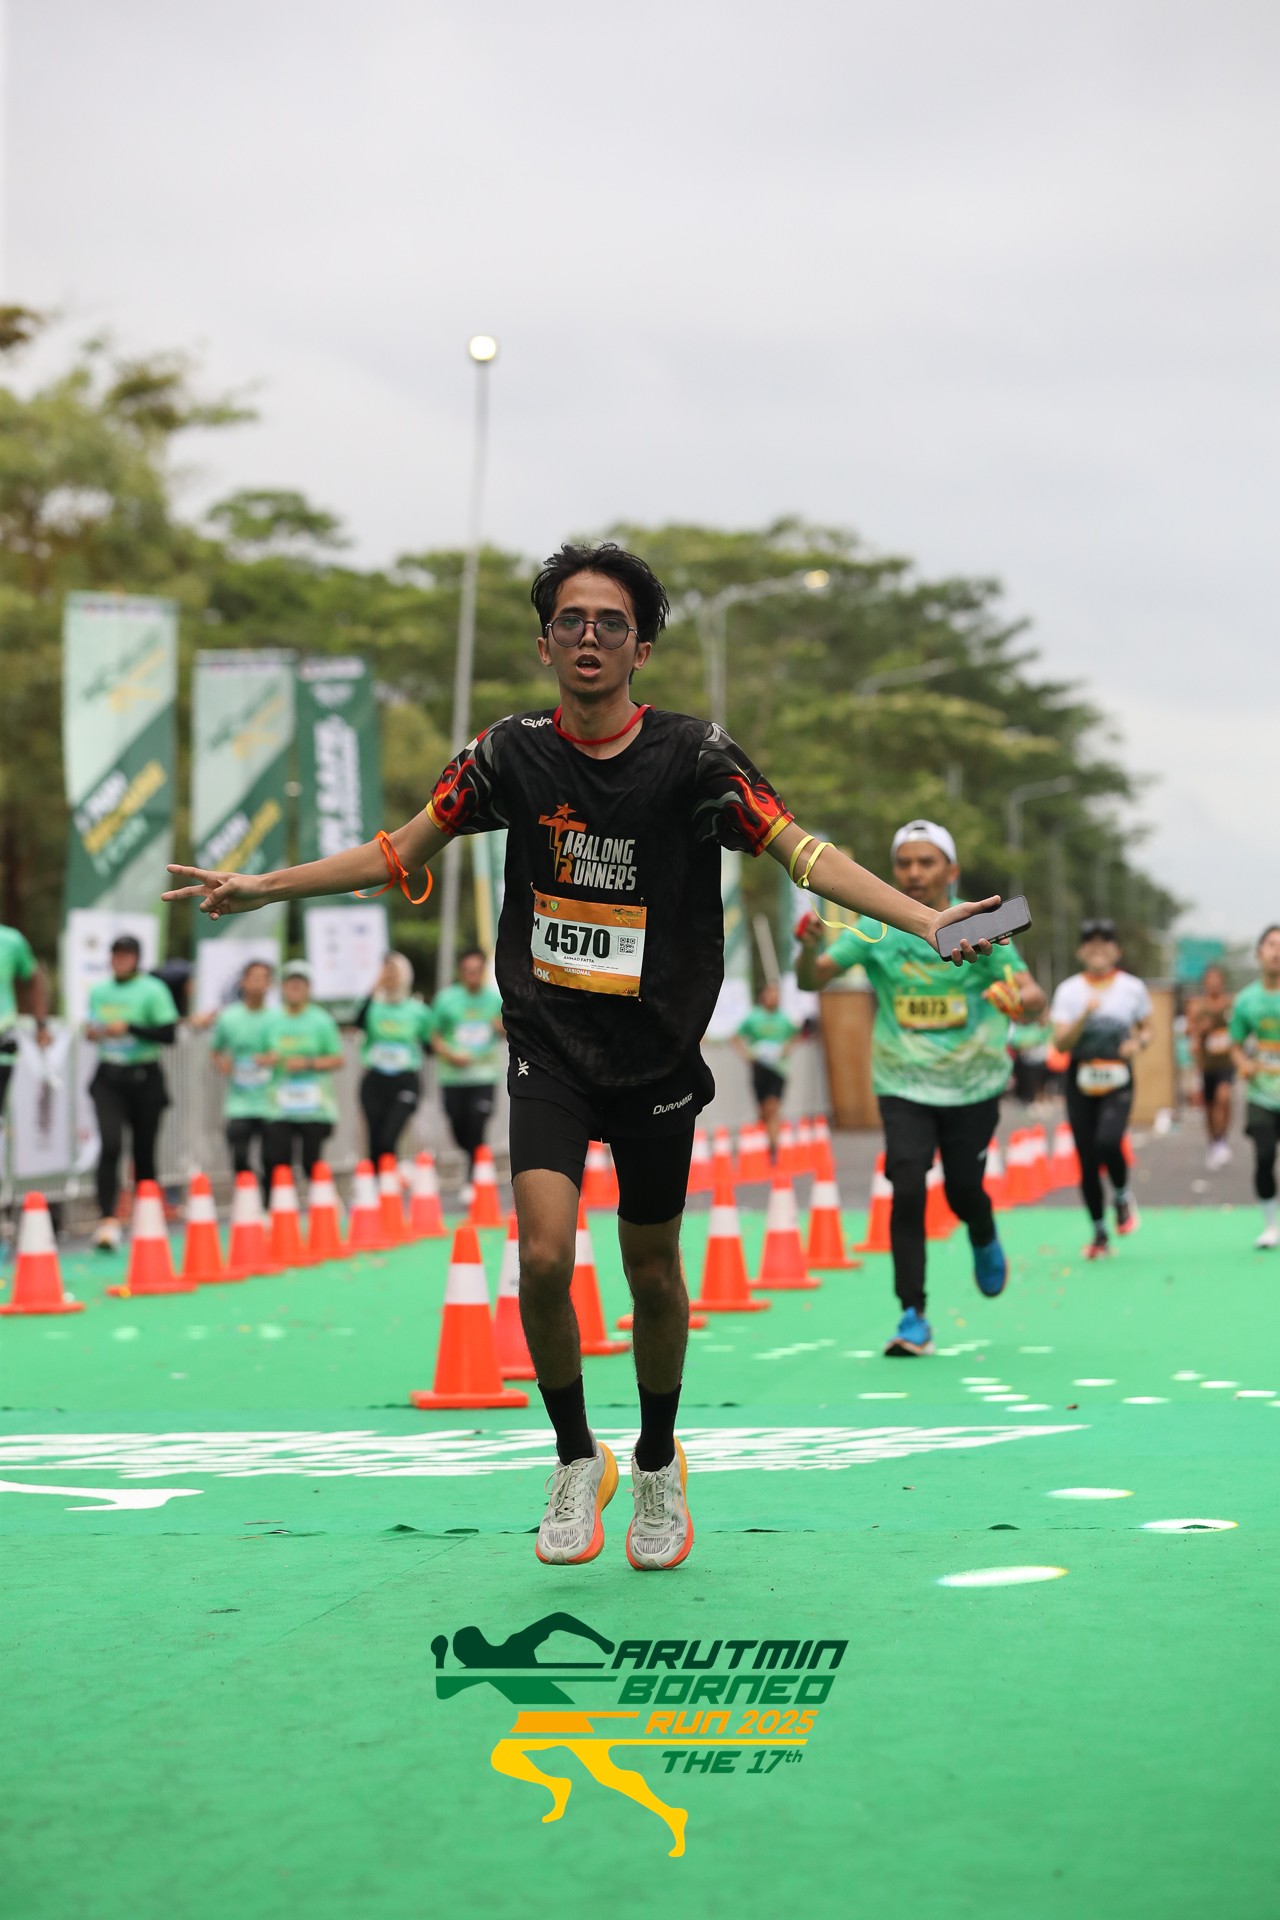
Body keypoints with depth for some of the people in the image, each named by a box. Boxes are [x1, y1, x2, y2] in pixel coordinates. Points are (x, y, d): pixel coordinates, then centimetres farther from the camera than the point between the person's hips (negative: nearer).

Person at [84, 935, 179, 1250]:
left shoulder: (153, 990, -5)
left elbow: (169, 1035, -10)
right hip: (108, 1078, 2)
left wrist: (130, 1028, -19)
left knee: (144, 1150, 5)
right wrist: (91, 1032, 2)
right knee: (110, 1144, -15)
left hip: (143, 1078, -2)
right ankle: (107, 1219, -21)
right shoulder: (99, 991, 10)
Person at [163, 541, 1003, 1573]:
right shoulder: (511, 752, -2)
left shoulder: (693, 754, -9)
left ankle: (657, 1466, 34)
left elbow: (805, 853, -15)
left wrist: (922, 918, -28)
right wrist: (262, 886, 7)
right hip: (549, 1046, 1)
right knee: (544, 1257, -15)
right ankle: (576, 1461, 8)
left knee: (653, 1272, 10)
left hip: (659, 1054, -1)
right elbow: (398, 854, 10)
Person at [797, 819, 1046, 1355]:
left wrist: (1019, 1001, -38)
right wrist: (809, 949, -38)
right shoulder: (875, 930, -8)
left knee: (964, 1191, 5)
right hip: (904, 1086, 0)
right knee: (907, 1189, -16)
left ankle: (985, 1241, 43)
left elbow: (1033, 997, -15)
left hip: (972, 1086, 0)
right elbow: (812, 980, -15)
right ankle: (913, 1317, -8)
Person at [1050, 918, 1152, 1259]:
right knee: (1087, 1160, 2)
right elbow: (1061, 1042, -7)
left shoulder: (1132, 987, 3)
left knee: (1108, 1142, -26)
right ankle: (1099, 1233, 19)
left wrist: (1138, 1042, -7)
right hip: (1081, 1082, 1)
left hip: (1118, 1081, -1)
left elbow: (1147, 1029, 15)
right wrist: (1085, 1015, -21)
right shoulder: (1068, 991, 0)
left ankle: (1122, 1198, 5)